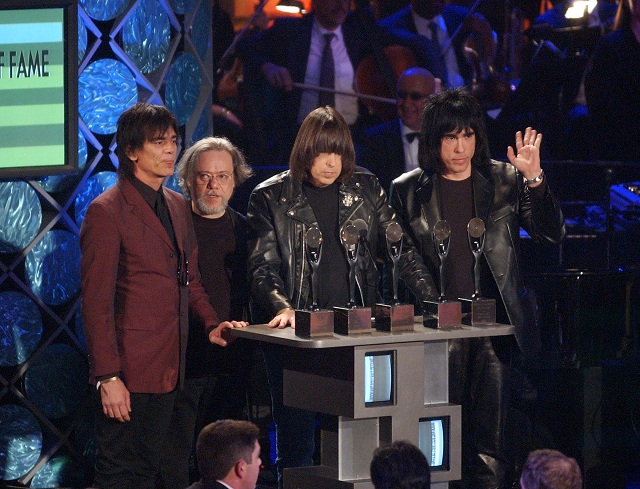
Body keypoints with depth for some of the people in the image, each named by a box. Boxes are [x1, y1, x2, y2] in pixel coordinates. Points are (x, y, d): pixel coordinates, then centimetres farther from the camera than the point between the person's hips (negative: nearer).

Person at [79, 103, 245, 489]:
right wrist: (108, 377, -18)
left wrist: (211, 323, 6)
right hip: (129, 371, -7)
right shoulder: (107, 211, -10)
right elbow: (97, 301, -13)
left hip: (168, 370, 8)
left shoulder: (177, 206, 15)